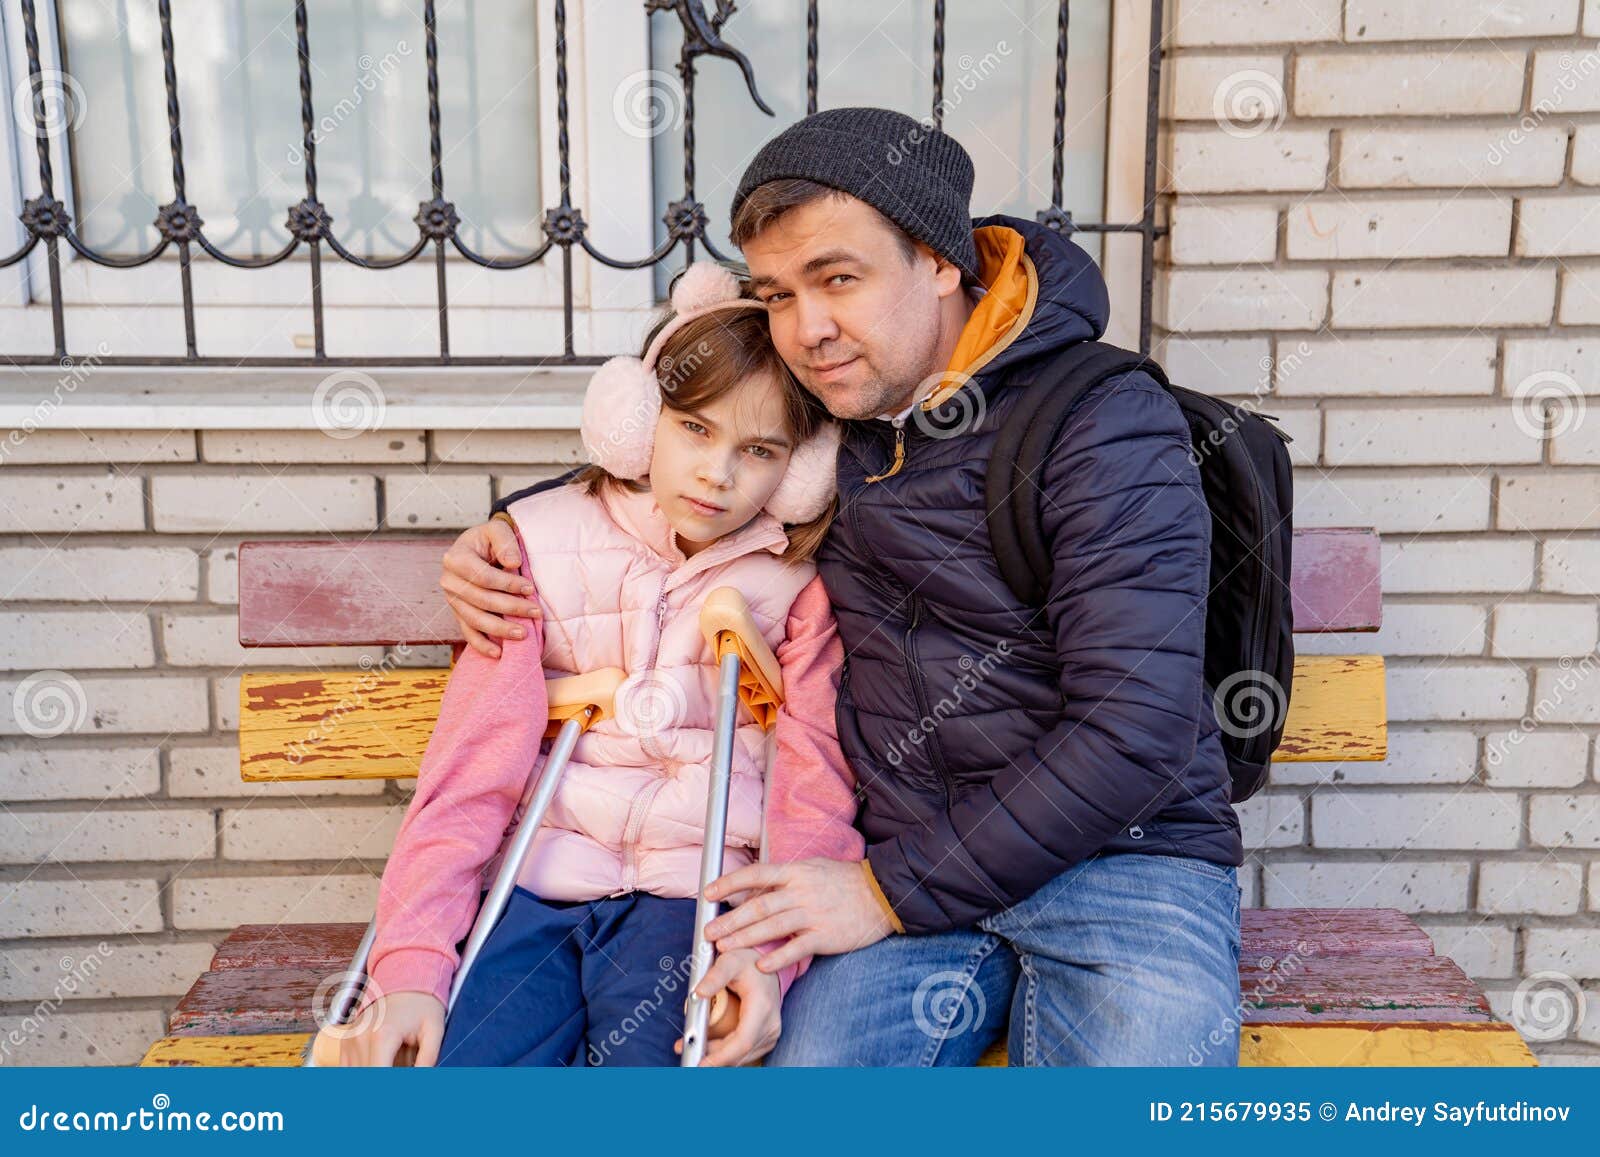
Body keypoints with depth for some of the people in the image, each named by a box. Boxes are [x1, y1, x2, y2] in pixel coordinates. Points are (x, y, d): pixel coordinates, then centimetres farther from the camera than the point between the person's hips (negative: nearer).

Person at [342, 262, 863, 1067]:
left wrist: (772, 949, -21)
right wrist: (411, 963, -12)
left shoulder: (800, 583, 3)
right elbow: (472, 766, -2)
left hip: (693, 891, -1)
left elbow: (817, 787, -3)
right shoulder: (542, 543, 4)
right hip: (537, 878, 1)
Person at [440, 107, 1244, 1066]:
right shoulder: (818, 420, 7)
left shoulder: (1107, 423, -11)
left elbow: (1135, 734, -17)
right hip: (917, 867, 3)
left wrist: (895, 890, -14)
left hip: (1126, 854, -2)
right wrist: (507, 538, 10)